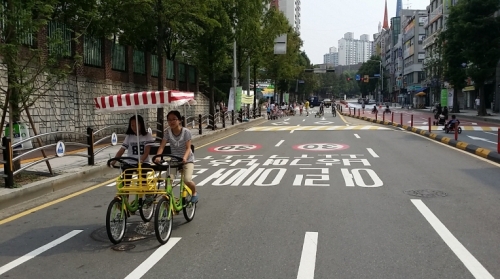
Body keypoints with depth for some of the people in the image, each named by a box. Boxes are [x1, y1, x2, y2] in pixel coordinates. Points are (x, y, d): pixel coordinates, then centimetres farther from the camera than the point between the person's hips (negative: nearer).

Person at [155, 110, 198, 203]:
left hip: (187, 160, -3)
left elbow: (188, 148, -19)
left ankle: (194, 192, 12)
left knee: (187, 180, -21)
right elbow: (162, 146, -14)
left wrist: (184, 157, -38)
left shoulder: (186, 132, -14)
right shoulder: (168, 132, -7)